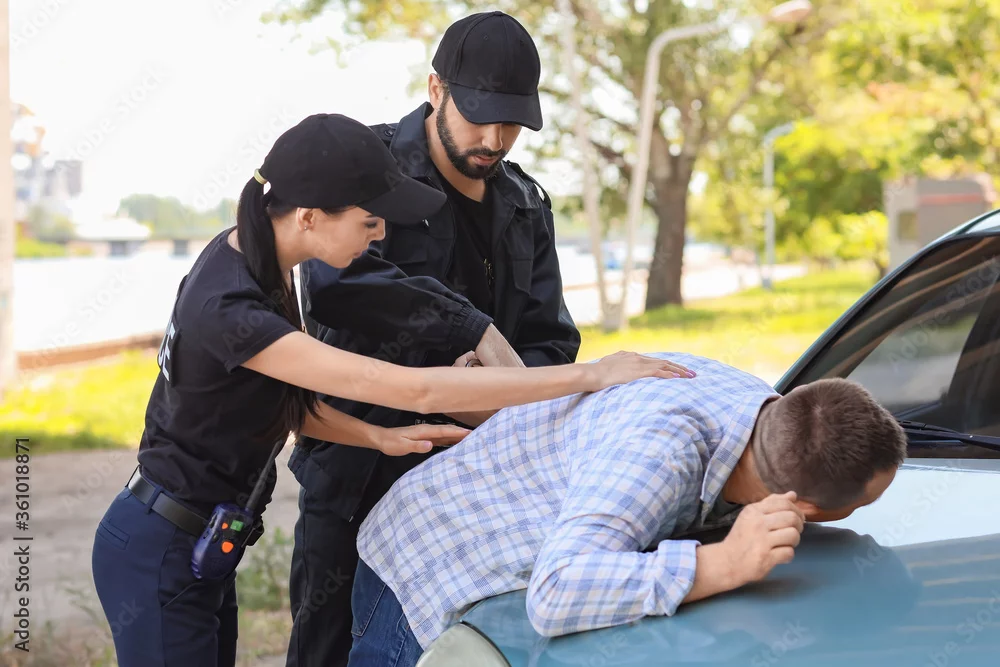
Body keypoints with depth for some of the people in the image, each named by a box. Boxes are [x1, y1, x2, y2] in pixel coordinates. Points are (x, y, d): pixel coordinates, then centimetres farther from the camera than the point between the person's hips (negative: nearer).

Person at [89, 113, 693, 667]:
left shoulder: (253, 254, -3)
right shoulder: (229, 311, -32)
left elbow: (285, 403, 9)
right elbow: (415, 390, -34)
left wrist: (382, 437, -6)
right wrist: (590, 376, -32)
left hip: (205, 546, 9)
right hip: (160, 556, -9)